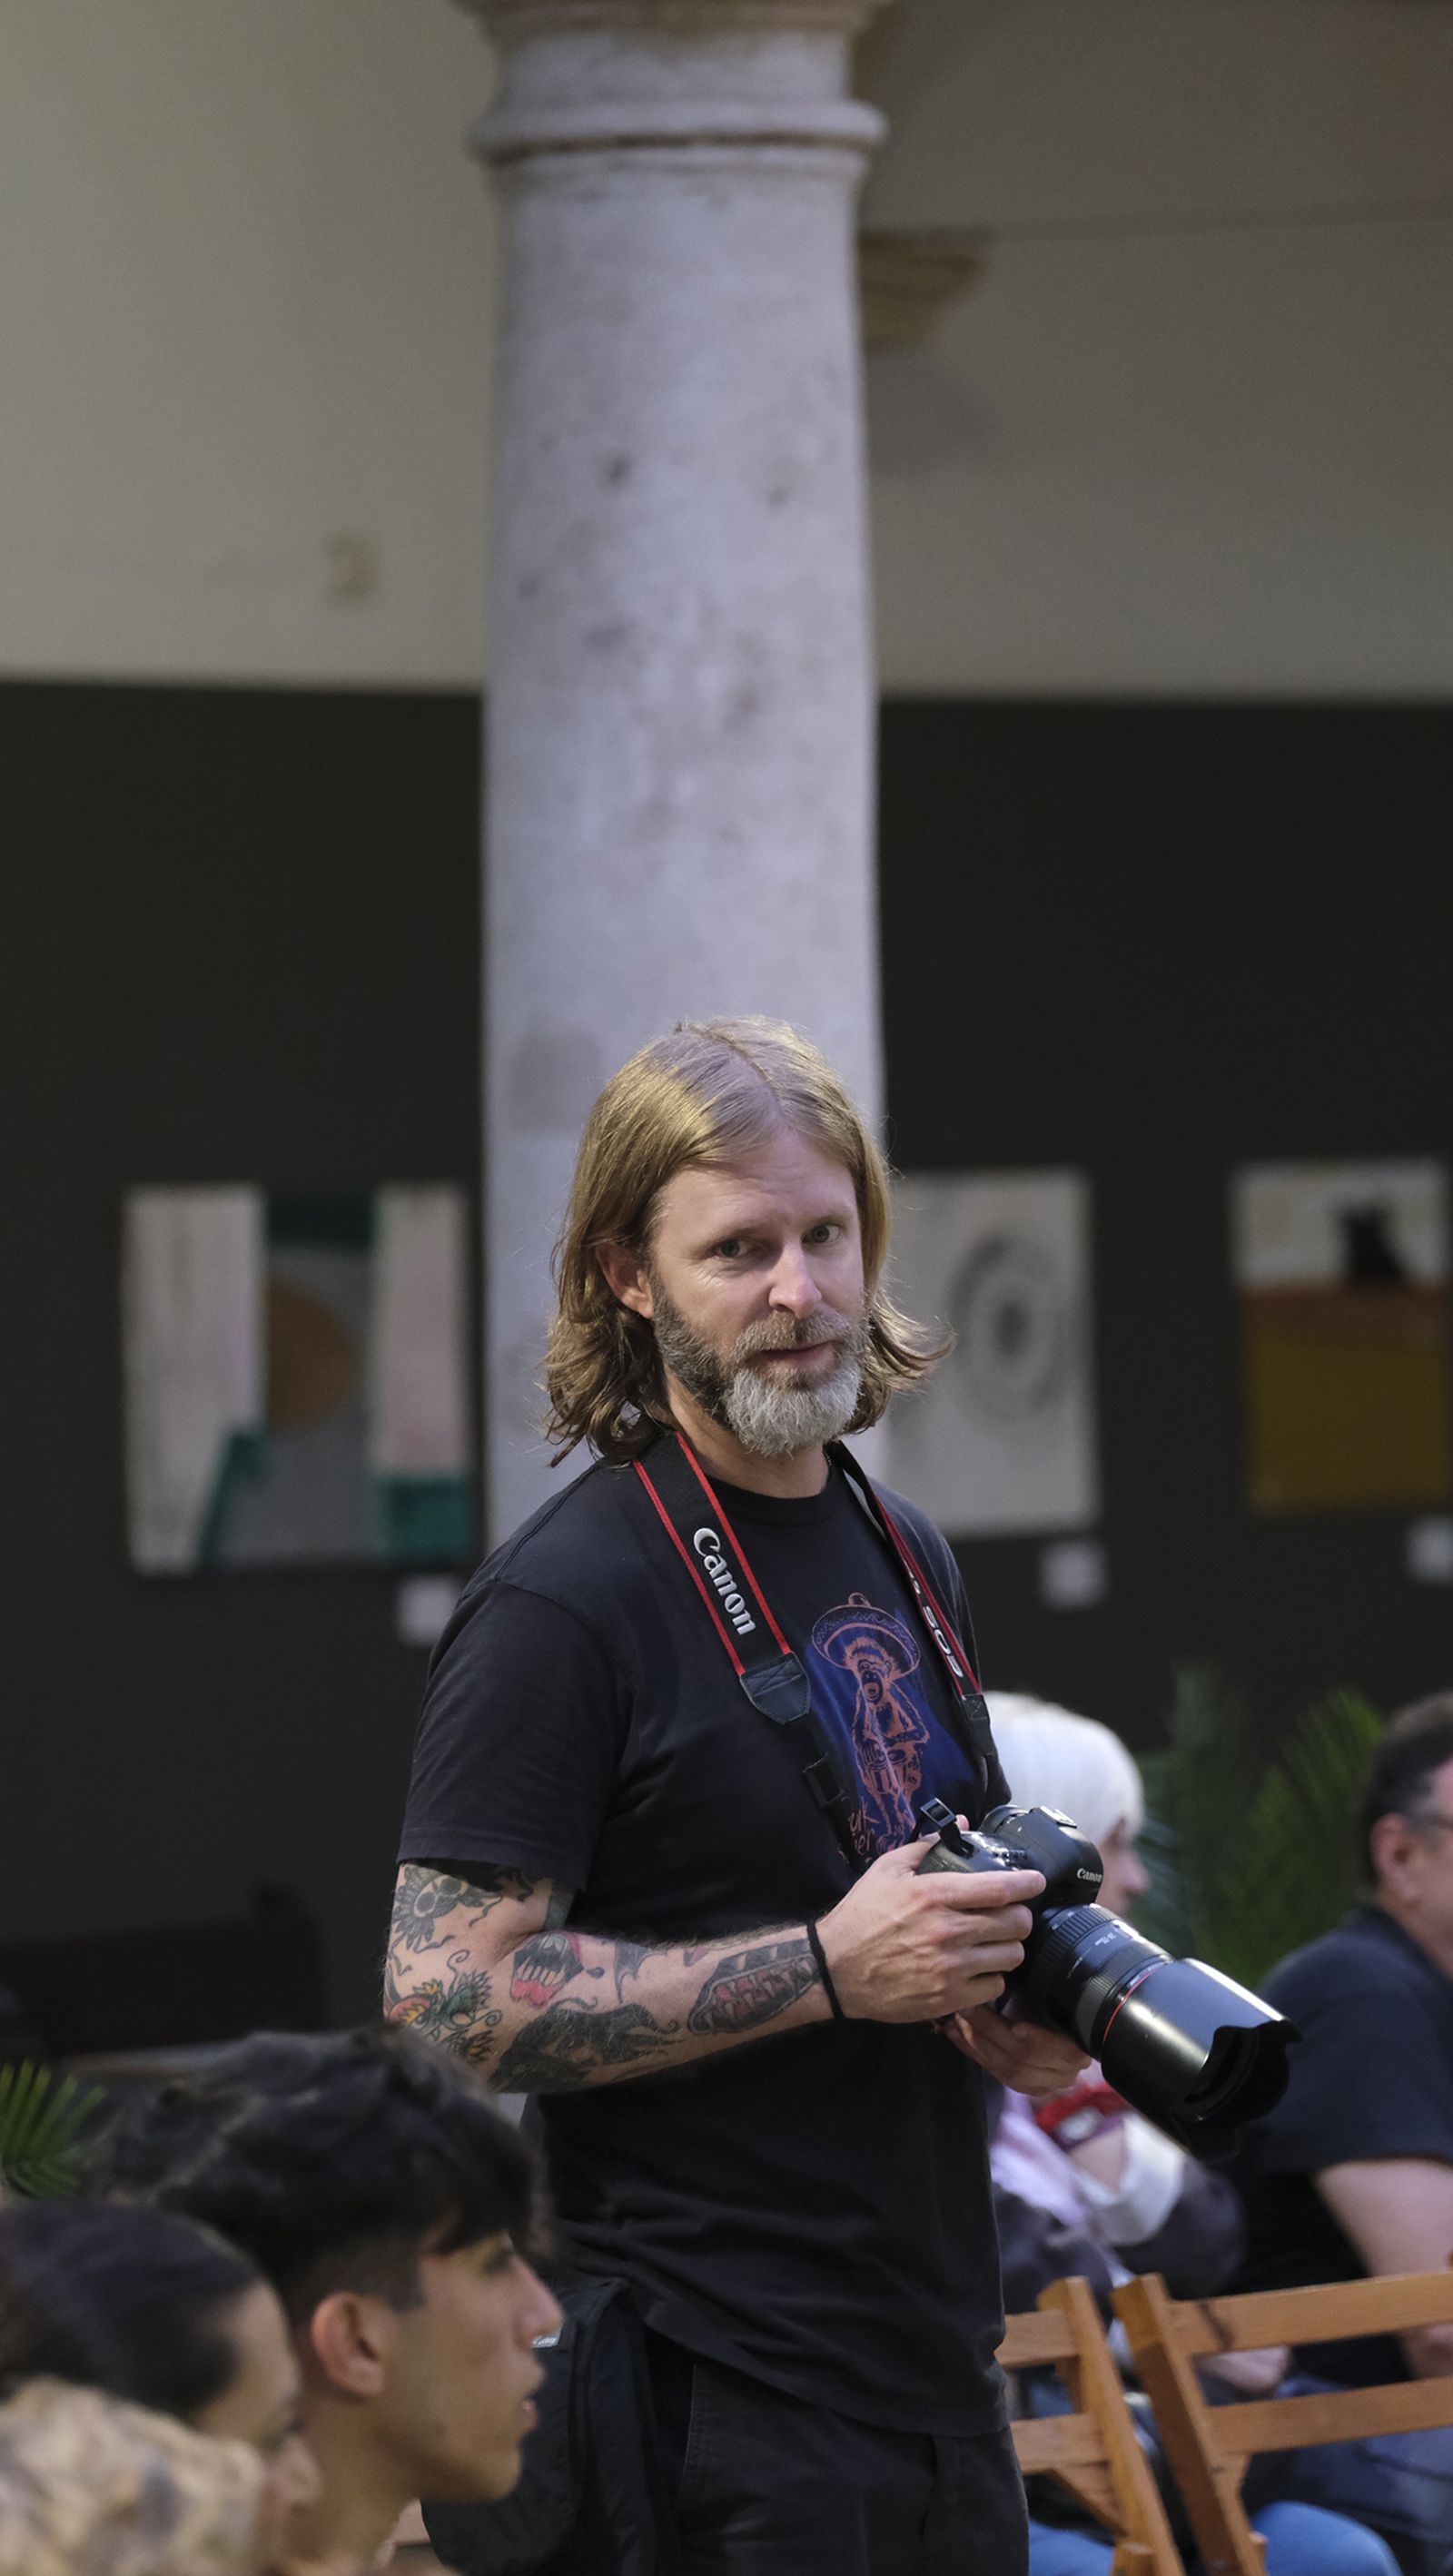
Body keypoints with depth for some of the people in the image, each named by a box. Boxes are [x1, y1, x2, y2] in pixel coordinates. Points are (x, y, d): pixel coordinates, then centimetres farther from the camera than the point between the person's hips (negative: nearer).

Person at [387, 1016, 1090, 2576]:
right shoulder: (564, 1600, -11)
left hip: (941, 2375, 8)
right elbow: (445, 1999, -18)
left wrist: (1009, 2008, 4)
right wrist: (830, 1971, -21)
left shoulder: (905, 1558, 14)